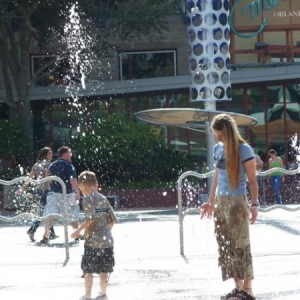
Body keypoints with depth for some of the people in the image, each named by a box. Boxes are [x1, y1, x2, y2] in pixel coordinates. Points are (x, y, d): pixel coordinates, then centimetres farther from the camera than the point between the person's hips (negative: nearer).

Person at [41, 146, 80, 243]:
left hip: (53, 194, 3)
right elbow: (73, 181, -18)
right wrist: (77, 193, -14)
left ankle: (46, 235, -20)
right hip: (67, 195, -3)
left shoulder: (52, 166, 8)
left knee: (50, 215, -6)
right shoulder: (69, 166, -9)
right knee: (73, 216, 15)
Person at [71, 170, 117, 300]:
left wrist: (78, 231, -13)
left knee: (88, 269, 0)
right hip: (107, 239, 6)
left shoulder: (87, 199, -9)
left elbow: (91, 218, -20)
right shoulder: (103, 199, 11)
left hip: (92, 240, -6)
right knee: (103, 269, 14)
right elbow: (112, 219, 11)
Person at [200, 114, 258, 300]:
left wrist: (254, 205, -14)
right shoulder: (218, 149, 9)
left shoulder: (244, 150, -9)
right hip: (220, 202, 7)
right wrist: (210, 202, 21)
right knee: (226, 247, 5)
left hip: (237, 202, -6)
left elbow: (252, 180, -7)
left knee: (241, 246, -6)